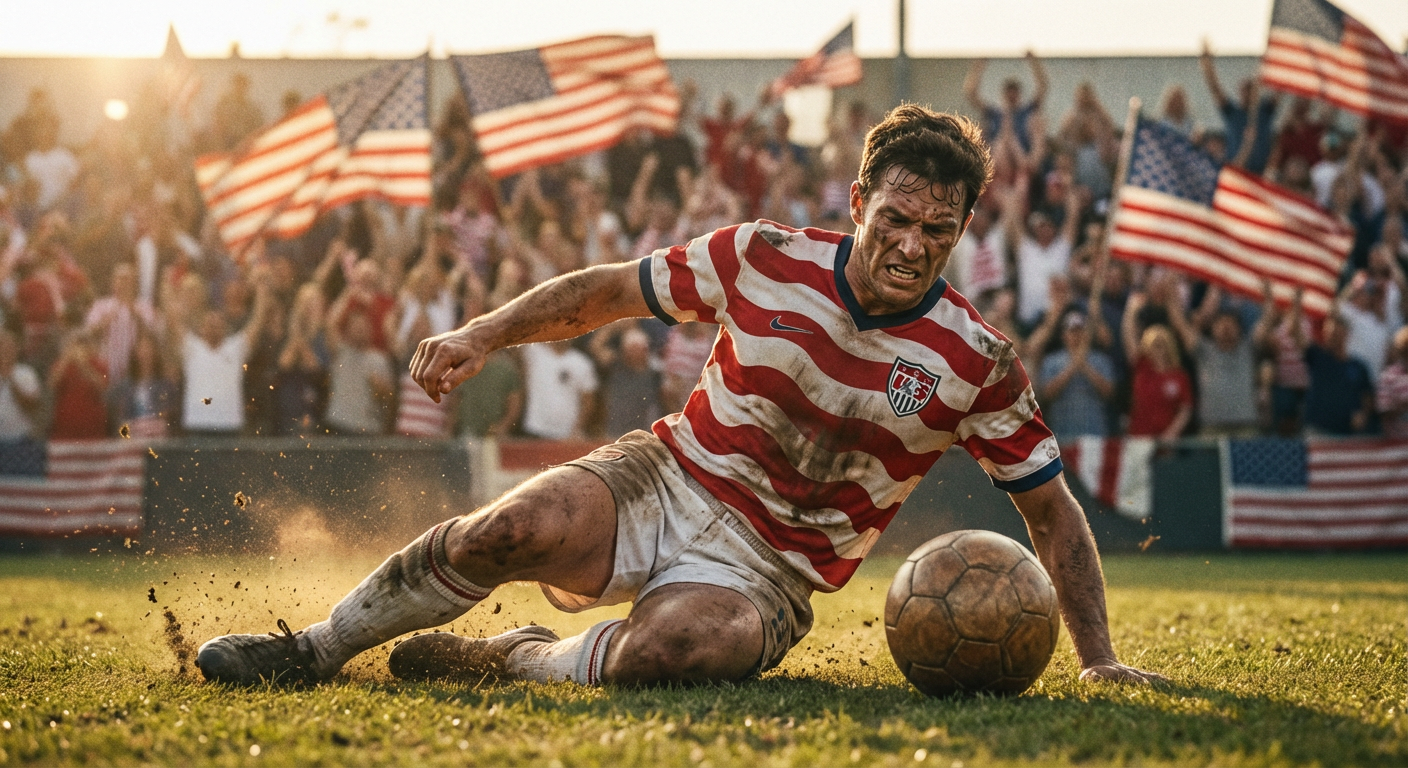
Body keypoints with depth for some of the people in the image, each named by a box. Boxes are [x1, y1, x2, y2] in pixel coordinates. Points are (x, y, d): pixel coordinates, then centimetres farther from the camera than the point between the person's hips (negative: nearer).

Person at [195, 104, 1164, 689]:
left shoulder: (977, 363, -8)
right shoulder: (765, 260, -7)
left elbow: (1053, 510, 1)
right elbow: (610, 291, 6)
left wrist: (1100, 658, -5)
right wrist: (484, 334, -2)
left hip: (767, 566, -1)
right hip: (668, 477, 1)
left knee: (675, 648, -37)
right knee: (516, 528, -30)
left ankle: (511, 659, -7)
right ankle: (316, 648, -7)